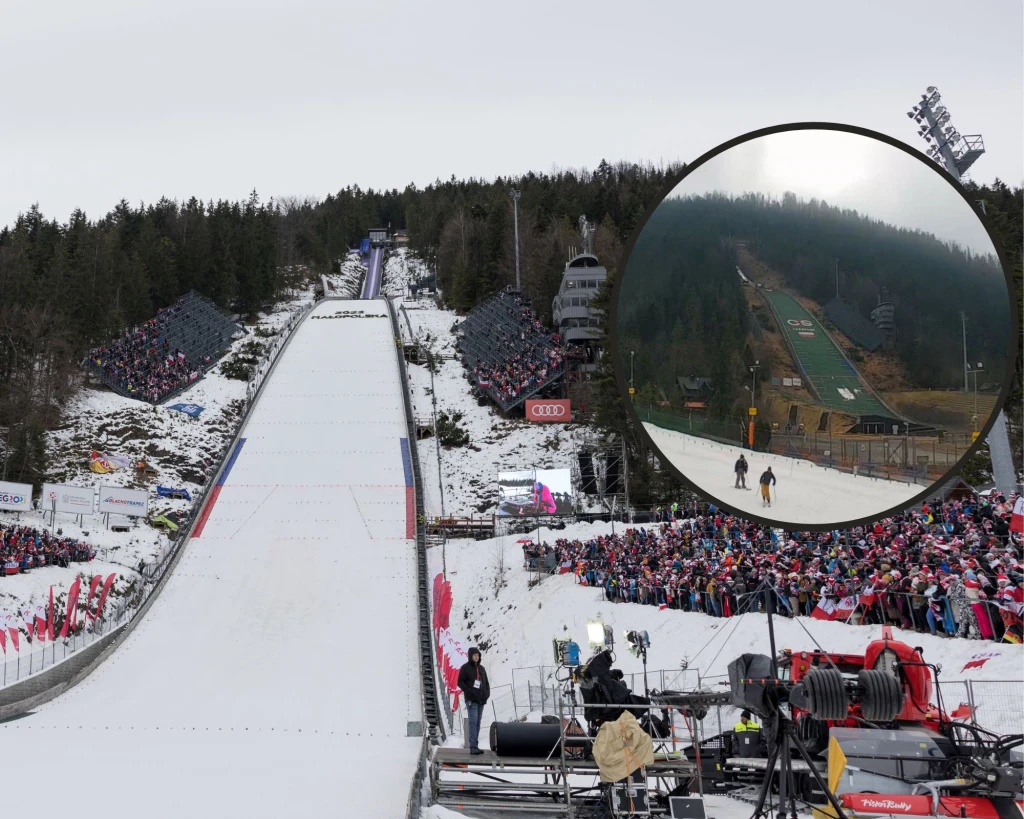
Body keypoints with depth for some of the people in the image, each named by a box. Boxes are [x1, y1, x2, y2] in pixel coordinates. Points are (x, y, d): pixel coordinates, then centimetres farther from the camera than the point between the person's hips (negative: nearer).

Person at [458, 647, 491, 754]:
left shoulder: (481, 668, 15)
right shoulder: (465, 668, -2)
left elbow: (486, 683, 19)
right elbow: (460, 683, -5)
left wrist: (487, 693, 1)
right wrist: (470, 692, -16)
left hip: (481, 700, 6)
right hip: (471, 700, -6)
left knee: (477, 723, 5)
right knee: (473, 722, -14)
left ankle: (475, 746, 8)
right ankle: (473, 747, -18)